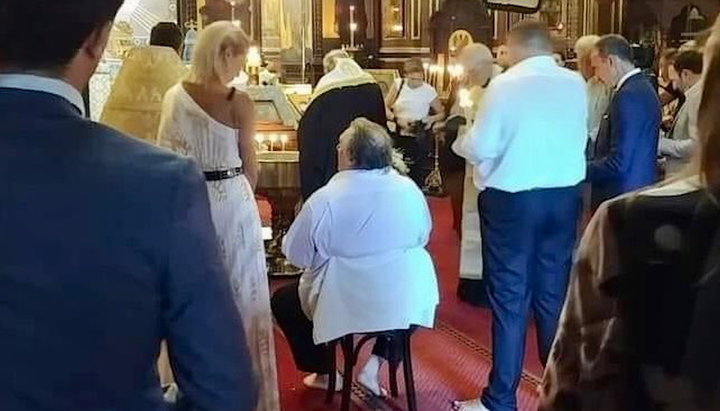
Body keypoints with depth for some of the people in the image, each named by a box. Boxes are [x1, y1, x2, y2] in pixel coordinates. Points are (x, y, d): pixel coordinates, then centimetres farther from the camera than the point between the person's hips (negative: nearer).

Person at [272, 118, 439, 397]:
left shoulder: (324, 199, -16)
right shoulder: (410, 190, -3)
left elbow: (295, 253, -6)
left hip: (344, 306, -3)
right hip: (408, 302, 3)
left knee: (282, 300, 22)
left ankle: (325, 373, 27)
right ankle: (375, 365, 26)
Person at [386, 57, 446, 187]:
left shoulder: (429, 91, -6)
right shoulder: (398, 84, -1)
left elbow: (441, 114, 6)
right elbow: (385, 108, 2)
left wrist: (432, 119, -16)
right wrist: (397, 119, -15)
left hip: (419, 139, -1)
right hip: (399, 137, 1)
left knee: (417, 176, 1)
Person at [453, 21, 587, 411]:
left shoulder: (504, 84, -12)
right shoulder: (576, 84, 2)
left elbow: (479, 149, -11)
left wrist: (467, 137, 10)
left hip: (512, 199, -4)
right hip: (564, 196, 5)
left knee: (510, 298, 2)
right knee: (554, 293, 15)